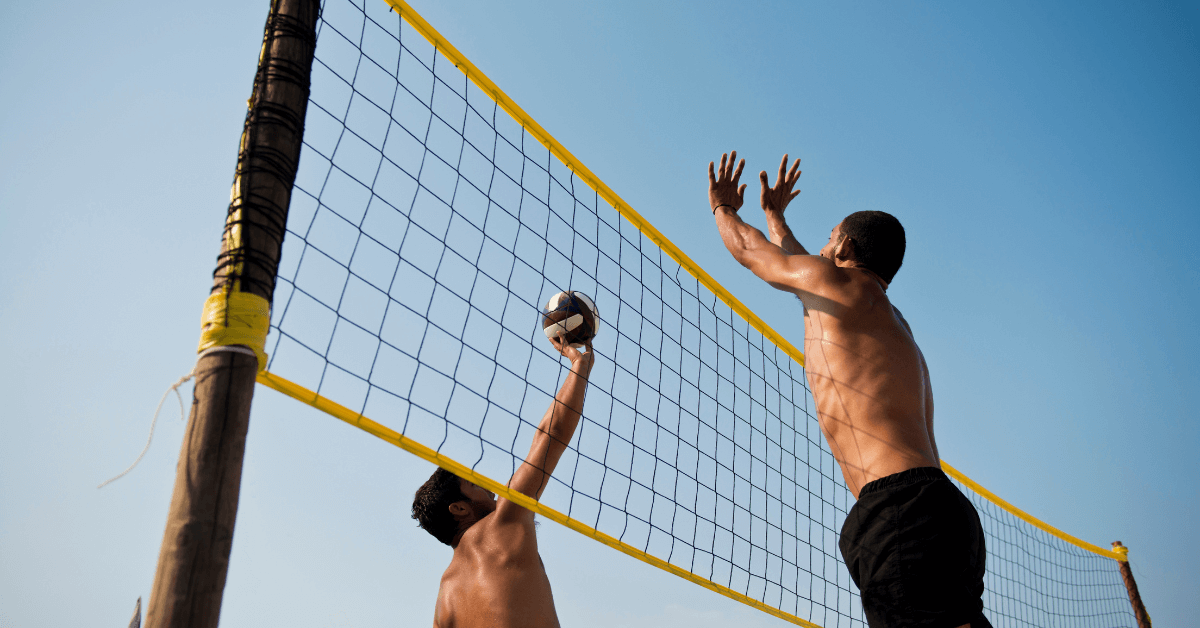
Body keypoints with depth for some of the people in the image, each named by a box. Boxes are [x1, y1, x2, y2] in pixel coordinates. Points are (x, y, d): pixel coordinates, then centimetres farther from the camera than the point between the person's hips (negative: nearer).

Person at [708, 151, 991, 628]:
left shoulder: (839, 282, 4)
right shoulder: (887, 317, 29)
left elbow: (746, 249, 21)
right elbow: (795, 268, 48)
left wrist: (723, 208, 42)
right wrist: (775, 216, 64)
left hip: (900, 506, -10)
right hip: (933, 507, 10)